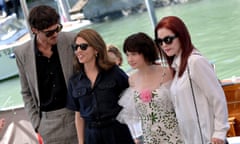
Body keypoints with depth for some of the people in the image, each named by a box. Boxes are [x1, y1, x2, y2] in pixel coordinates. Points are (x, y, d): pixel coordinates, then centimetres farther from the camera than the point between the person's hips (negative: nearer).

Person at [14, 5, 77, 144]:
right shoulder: (22, 54, -1)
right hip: (48, 124, 0)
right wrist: (37, 125, 2)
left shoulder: (71, 40, -5)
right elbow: (27, 93, 8)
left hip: (76, 116, 0)